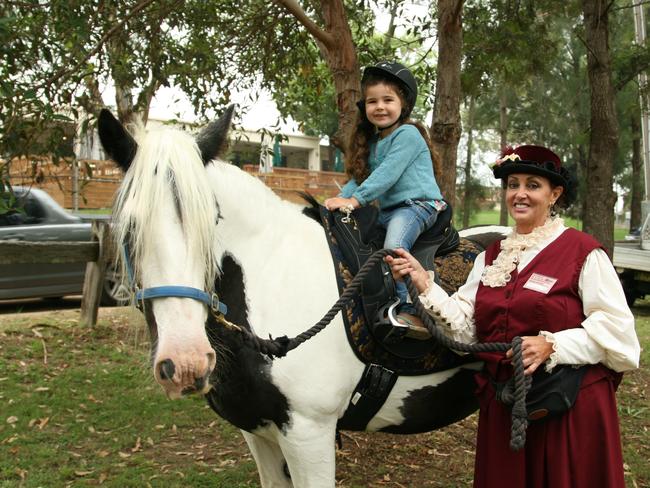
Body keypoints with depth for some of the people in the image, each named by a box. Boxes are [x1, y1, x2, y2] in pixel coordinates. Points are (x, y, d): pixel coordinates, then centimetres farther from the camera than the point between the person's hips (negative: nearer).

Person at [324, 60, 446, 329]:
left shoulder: (408, 134, -10)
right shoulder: (372, 141, 18)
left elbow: (386, 175, -19)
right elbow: (358, 176, 14)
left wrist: (354, 200, -23)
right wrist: (340, 198, -5)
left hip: (417, 204, -10)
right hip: (387, 210, 10)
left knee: (394, 246, -32)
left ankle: (409, 309, -29)